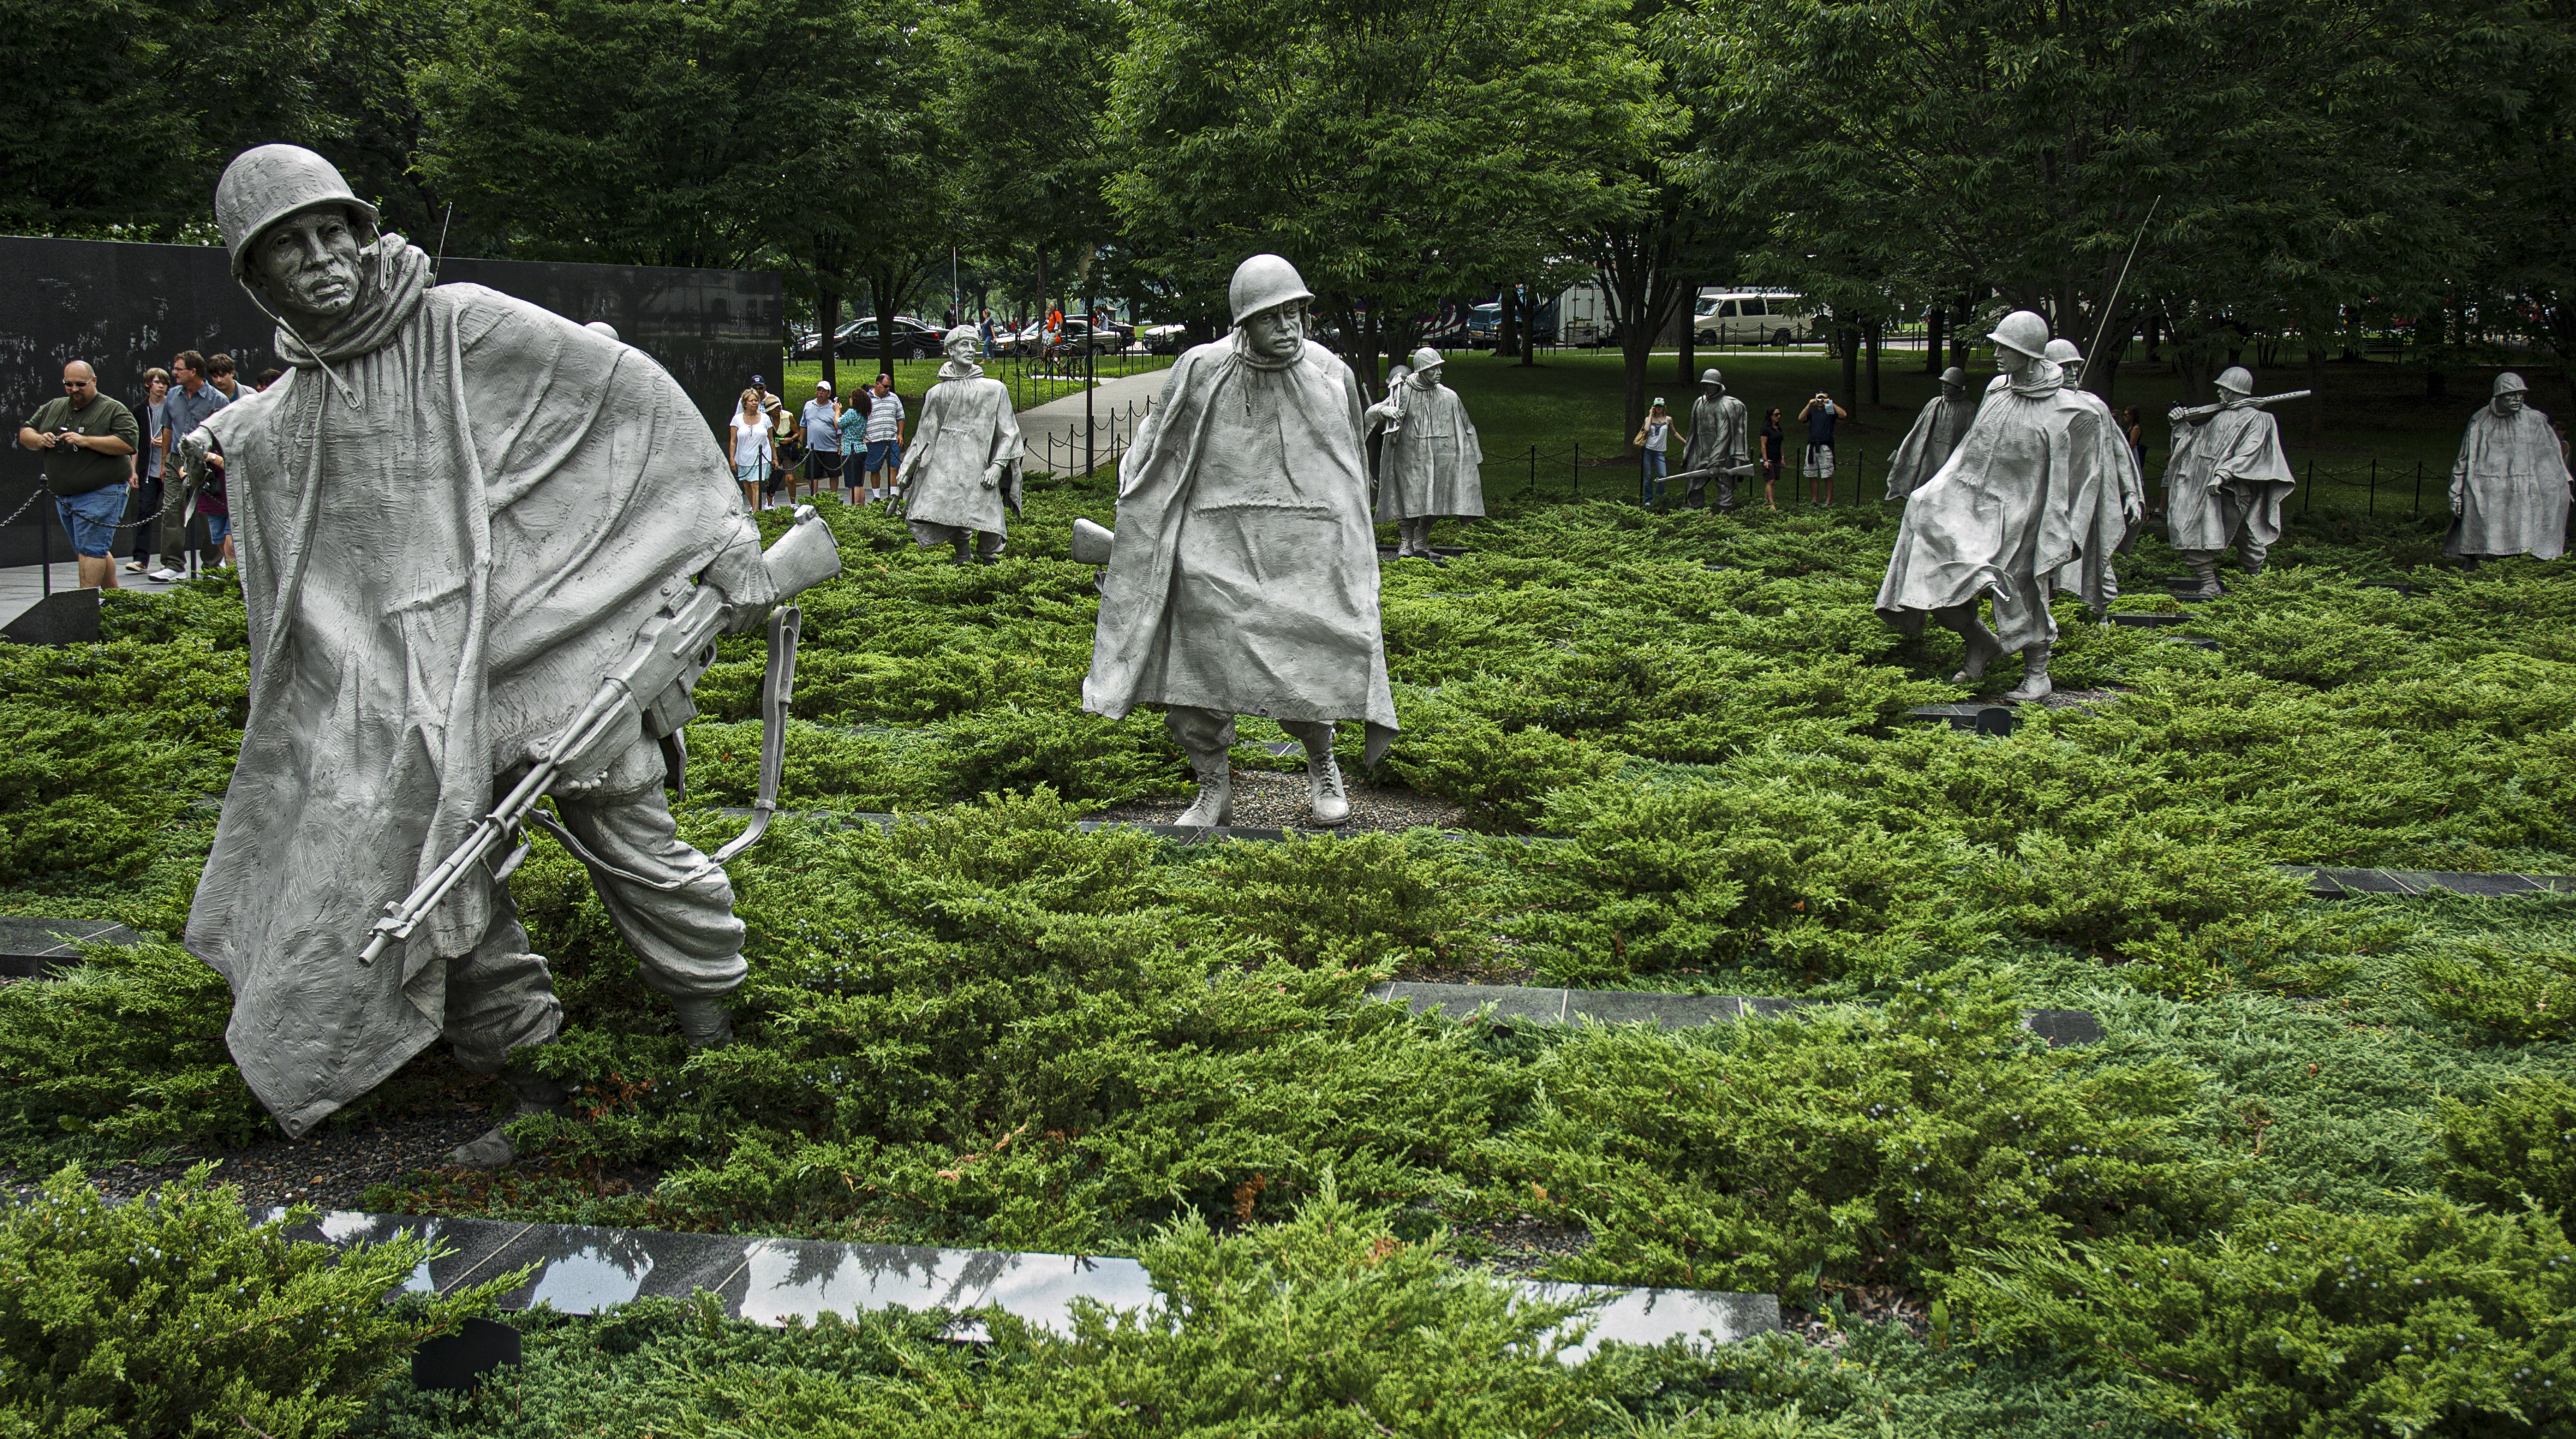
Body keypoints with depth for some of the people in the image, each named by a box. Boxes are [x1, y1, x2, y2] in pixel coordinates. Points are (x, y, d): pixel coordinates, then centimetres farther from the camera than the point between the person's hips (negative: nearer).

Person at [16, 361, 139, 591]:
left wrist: (86, 441, -21)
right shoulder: (52, 408, 16)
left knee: (91, 549, -13)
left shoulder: (114, 410, -4)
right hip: (63, 497, 7)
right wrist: (39, 440, -6)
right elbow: (24, 433, 18)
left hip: (100, 493, -7)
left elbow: (129, 443, -17)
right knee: (96, 551, 13)